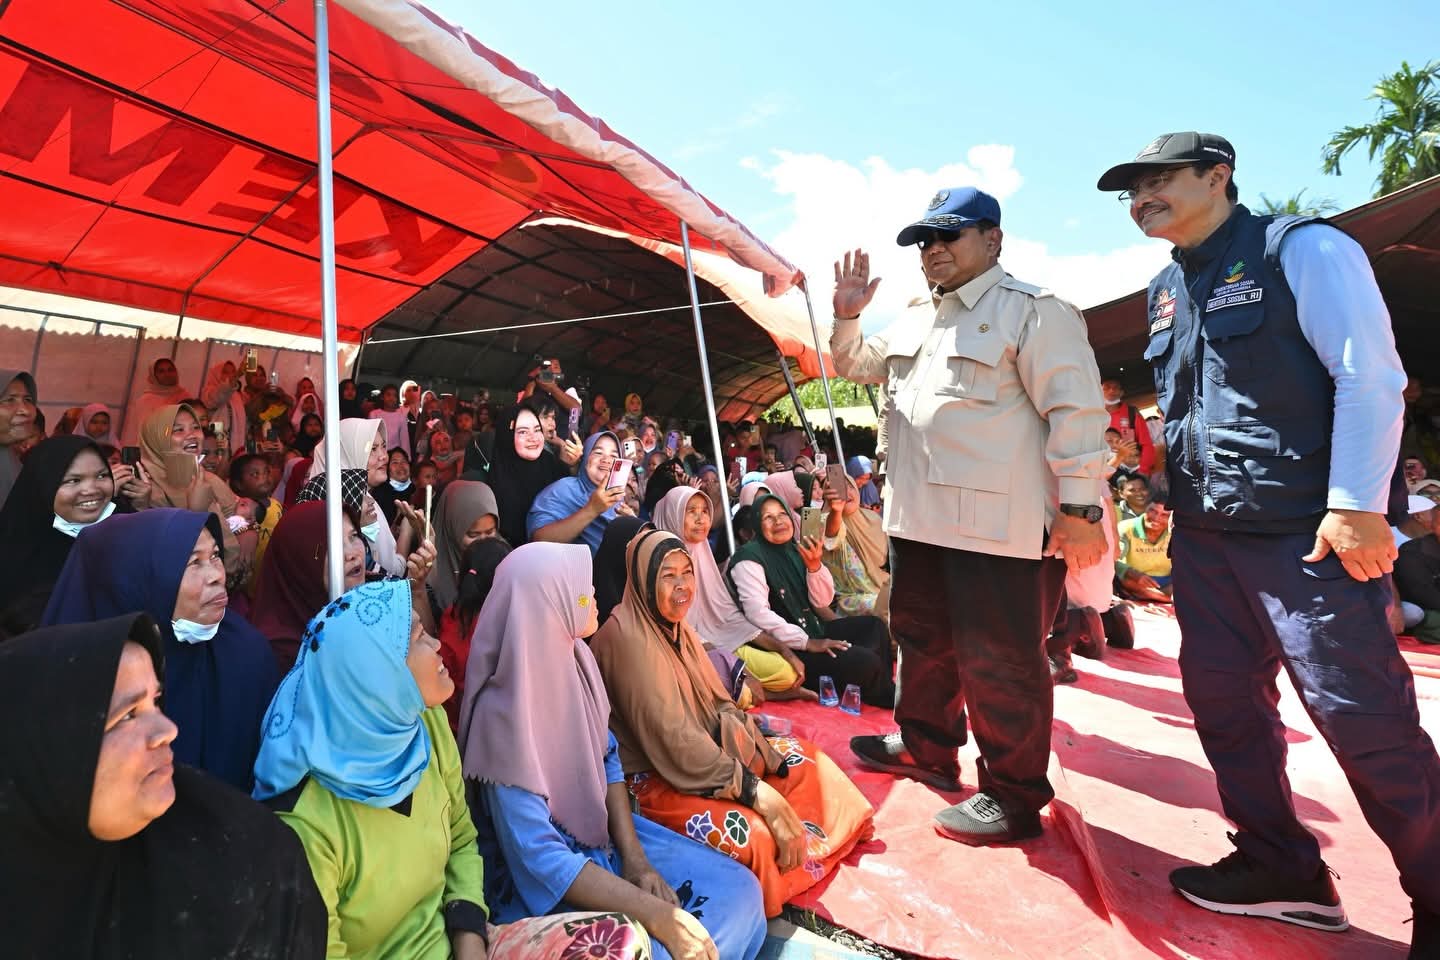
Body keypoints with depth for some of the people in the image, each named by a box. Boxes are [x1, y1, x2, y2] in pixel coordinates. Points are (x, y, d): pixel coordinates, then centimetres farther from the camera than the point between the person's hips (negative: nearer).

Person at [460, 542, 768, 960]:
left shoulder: (574, 658, -8)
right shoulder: (504, 713, -29)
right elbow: (539, 858, -27)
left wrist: (634, 857, -8)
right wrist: (657, 916, -26)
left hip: (603, 835, 7)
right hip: (539, 883, -6)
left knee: (738, 890, 0)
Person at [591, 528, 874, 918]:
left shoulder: (676, 626, 6)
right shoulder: (626, 638, -23)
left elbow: (720, 707, 7)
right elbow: (672, 740, -27)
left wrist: (776, 762, -4)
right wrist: (758, 793, -26)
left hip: (705, 752, 10)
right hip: (652, 779, -9)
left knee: (806, 761, 10)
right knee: (750, 834, -29)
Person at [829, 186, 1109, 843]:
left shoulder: (1032, 311, -5)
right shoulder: (914, 322, 19)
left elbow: (1075, 410, -12)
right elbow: (853, 365, 31)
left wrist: (1080, 507, -17)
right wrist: (847, 316, 12)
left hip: (999, 523, -8)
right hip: (920, 518, 8)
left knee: (999, 662, 0)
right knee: (922, 640, 20)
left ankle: (1014, 797, 18)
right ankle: (925, 747, 40)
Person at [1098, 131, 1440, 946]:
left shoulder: (1302, 250, -5)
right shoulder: (1169, 288, 15)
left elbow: (1371, 376, -12)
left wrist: (1357, 506, -18)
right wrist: (1181, 495, 15)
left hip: (1305, 530, -7)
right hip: (1205, 533, 7)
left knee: (1364, 716, -2)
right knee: (1223, 699, 10)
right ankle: (1282, 869, 26)